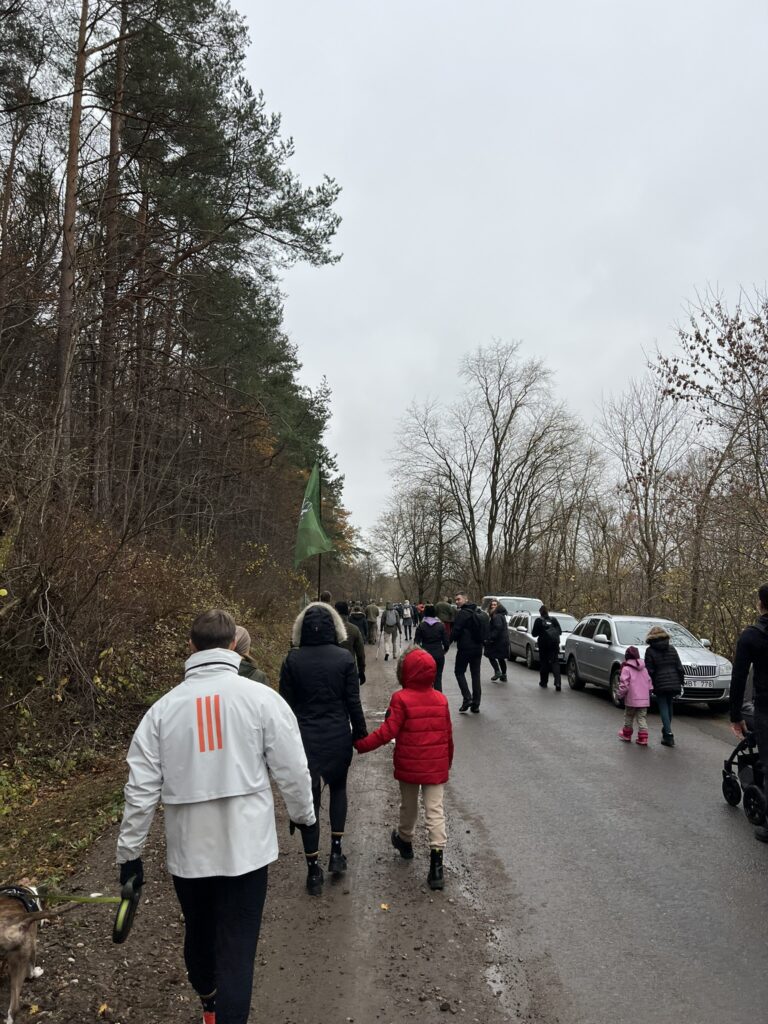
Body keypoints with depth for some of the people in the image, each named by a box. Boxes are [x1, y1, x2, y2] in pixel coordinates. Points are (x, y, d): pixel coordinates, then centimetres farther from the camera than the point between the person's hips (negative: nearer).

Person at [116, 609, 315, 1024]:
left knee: (198, 933, 26)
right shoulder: (261, 698, -11)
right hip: (245, 845, -4)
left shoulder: (164, 707, -3)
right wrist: (303, 815, 11)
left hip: (187, 848, 4)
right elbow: (291, 770, -7)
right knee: (237, 949, 6)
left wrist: (129, 851, 9)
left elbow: (142, 787, -2)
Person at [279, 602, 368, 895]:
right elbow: (353, 703, -5)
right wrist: (360, 733, 9)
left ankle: (313, 871, 14)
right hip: (338, 737, 1)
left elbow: (286, 704, -3)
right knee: (338, 788, 24)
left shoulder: (293, 660, -8)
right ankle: (336, 852, 20)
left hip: (304, 738, 0)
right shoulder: (344, 658, -9)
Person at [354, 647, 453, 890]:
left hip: (408, 767, -2)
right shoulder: (441, 700, -1)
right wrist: (447, 764, 19)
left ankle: (405, 841, 43)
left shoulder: (401, 699, -16)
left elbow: (387, 731, -20)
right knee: (435, 811, 3)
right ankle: (436, 858, -5)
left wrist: (361, 745, -11)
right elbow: (448, 736, 6)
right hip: (436, 767, 2)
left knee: (408, 806, 20)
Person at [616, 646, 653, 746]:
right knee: (642, 719, 7)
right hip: (644, 699, 5)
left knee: (628, 718, 13)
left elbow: (624, 685, -14)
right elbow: (649, 682, 11)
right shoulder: (644, 668, 8)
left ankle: (626, 735, 26)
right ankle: (643, 739, 1)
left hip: (631, 700, -4)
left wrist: (620, 695, -2)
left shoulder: (626, 668, -11)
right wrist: (649, 693, 23)